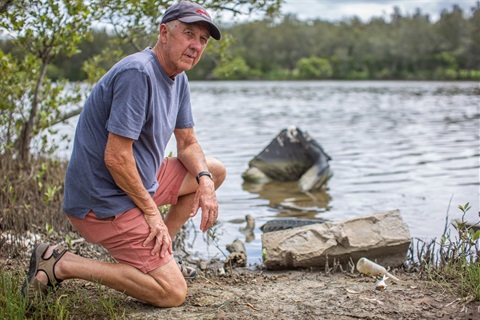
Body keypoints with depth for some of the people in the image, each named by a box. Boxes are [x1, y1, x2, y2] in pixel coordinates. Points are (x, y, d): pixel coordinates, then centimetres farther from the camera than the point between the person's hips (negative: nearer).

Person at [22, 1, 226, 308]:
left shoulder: (179, 78, 8)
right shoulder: (137, 73, -23)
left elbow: (187, 143, 15)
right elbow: (116, 157, -26)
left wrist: (205, 179, -5)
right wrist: (151, 210, -16)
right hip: (106, 202, -10)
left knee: (215, 170, 17)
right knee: (172, 293, -11)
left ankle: (158, 251, 16)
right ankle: (61, 264, -6)